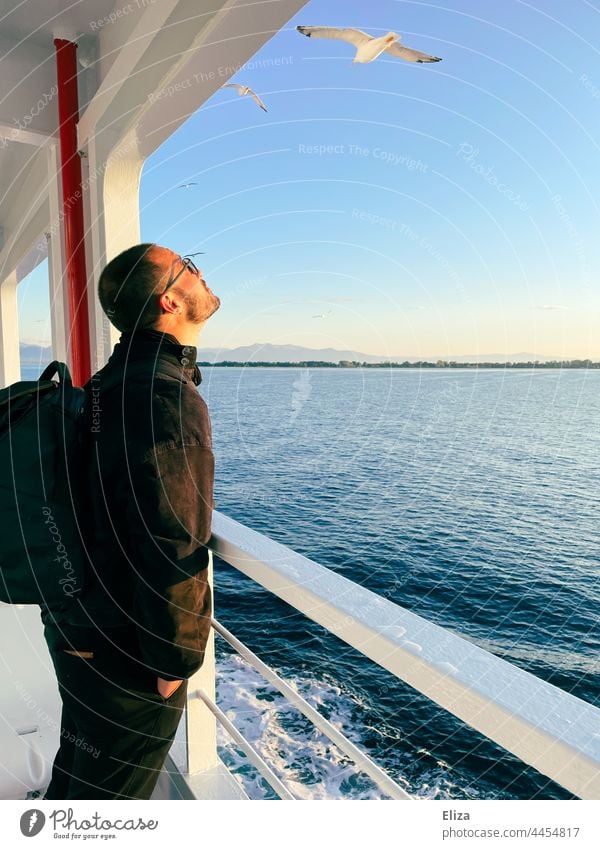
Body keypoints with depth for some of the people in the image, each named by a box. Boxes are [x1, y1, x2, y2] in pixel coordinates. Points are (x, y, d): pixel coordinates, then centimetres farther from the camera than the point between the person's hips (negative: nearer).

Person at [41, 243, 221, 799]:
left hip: (76, 624, 9)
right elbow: (173, 550, -29)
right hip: (125, 654, -9)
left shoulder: (111, 383, 4)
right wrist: (175, 663, -16)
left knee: (78, 769, 30)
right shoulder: (170, 400, -27)